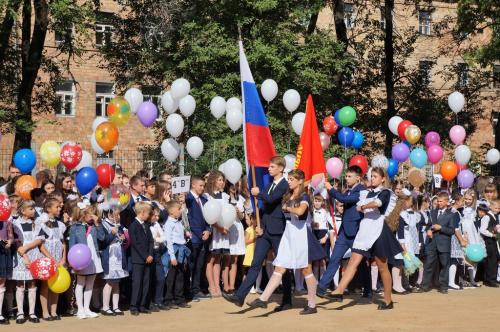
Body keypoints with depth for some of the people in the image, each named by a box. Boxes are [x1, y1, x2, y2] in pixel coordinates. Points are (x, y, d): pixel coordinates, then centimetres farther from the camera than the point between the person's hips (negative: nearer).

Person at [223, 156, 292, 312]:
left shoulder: (285, 185, -10)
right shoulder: (269, 185, 17)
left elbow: (271, 199, -24)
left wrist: (258, 193, -7)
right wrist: (260, 226, 7)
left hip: (277, 231, -7)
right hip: (265, 231, 7)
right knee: (255, 264, 1)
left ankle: (287, 301, 13)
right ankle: (240, 296, -4)